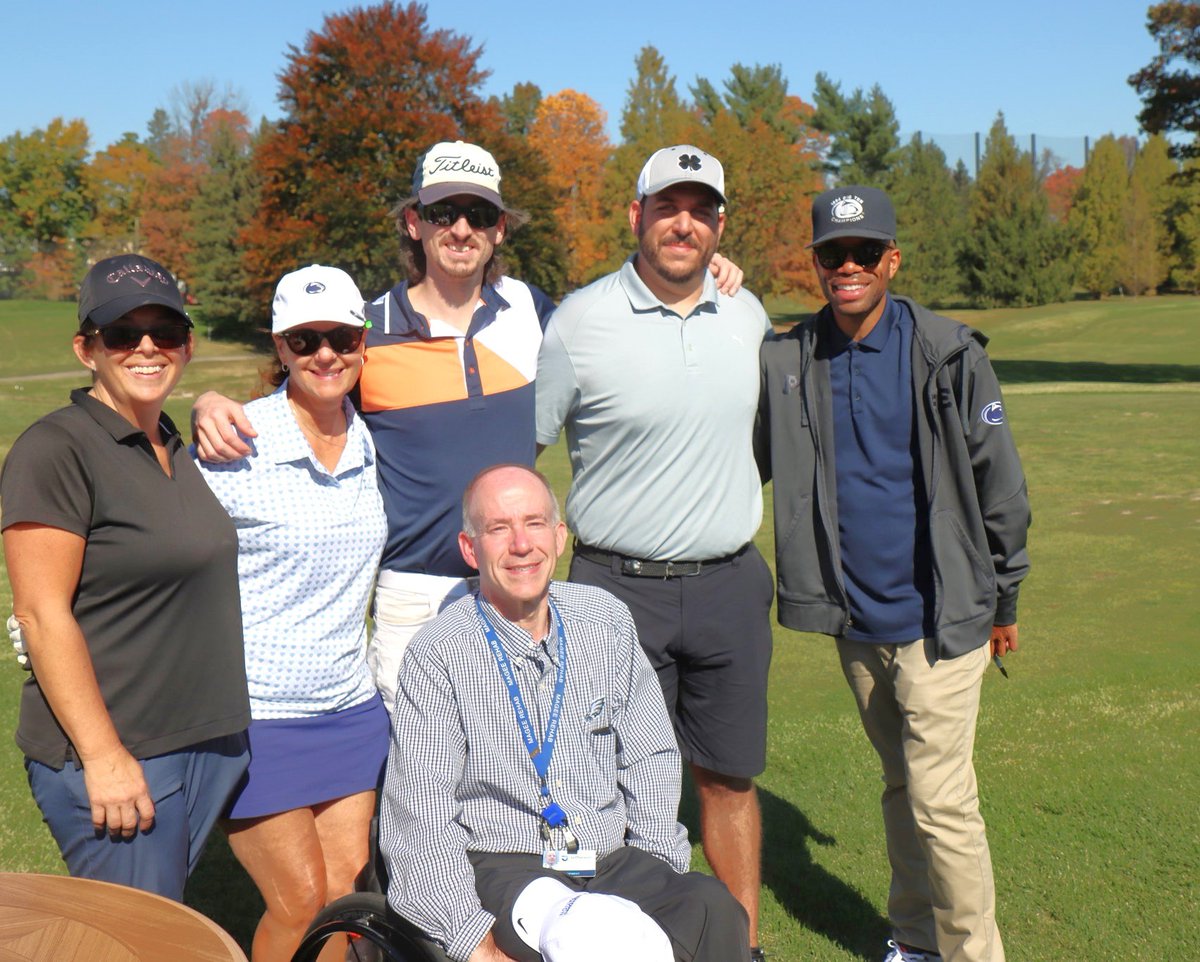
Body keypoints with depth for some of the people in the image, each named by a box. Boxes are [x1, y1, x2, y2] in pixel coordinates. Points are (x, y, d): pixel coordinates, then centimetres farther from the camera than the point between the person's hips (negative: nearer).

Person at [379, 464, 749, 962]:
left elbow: (650, 761, 14)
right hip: (500, 867, -4)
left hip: (613, 862, 4)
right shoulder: (438, 654, -5)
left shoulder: (607, 621, 9)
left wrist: (662, 875, 1)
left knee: (713, 908, -25)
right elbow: (419, 824, -8)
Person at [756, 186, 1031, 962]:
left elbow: (999, 483, -1)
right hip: (854, 619, 4)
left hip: (938, 616, -4)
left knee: (941, 799, -5)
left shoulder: (948, 354, -7)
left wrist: (1004, 600, 3)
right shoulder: (787, 360, 1)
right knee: (901, 786, 17)